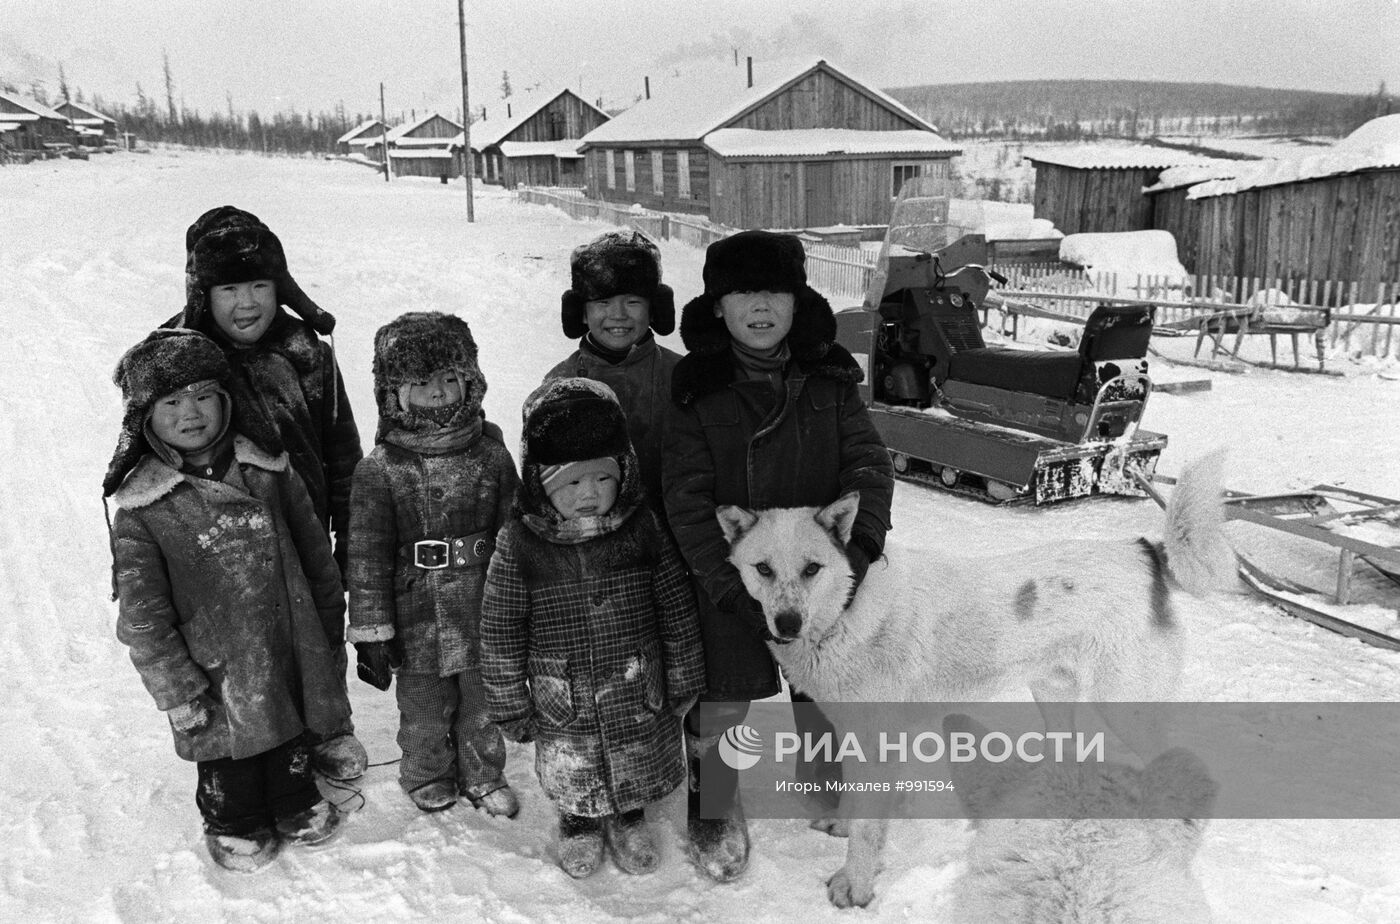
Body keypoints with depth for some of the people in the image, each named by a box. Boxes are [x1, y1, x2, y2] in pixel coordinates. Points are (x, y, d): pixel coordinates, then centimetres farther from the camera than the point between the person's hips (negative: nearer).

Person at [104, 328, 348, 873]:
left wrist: (328, 618, 12)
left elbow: (315, 550, 6)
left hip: (290, 657, 3)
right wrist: (177, 692, -12)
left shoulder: (269, 472, -7)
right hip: (218, 676, -3)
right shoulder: (141, 512, -16)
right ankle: (236, 826, 45)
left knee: (291, 736, 24)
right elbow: (142, 617, -13)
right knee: (229, 756, 18)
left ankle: (297, 807, 49)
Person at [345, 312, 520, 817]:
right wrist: (371, 631, -7)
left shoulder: (491, 456, -4)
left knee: (483, 705, 19)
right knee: (424, 711, 16)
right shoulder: (380, 471, -12)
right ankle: (427, 777, 41)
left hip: (487, 618, 2)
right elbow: (367, 557, -8)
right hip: (419, 623, -2)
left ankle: (483, 775, 41)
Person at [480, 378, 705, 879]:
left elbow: (678, 612, -3)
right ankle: (578, 822, 50)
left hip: (638, 698, 1)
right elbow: (500, 631, -8)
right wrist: (511, 702, -3)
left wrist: (683, 682, 4)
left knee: (637, 771, 22)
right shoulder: (520, 543, -18)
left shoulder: (643, 531, -15)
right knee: (572, 780, 20)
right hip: (563, 707, -1)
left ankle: (628, 816, 51)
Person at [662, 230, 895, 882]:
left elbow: (868, 463, -8)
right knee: (722, 703, 9)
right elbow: (686, 502, -12)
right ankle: (714, 813, 35)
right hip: (729, 582, -2)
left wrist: (859, 542, -25)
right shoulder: (699, 394, -9)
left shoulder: (830, 381, -3)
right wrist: (731, 585, -21)